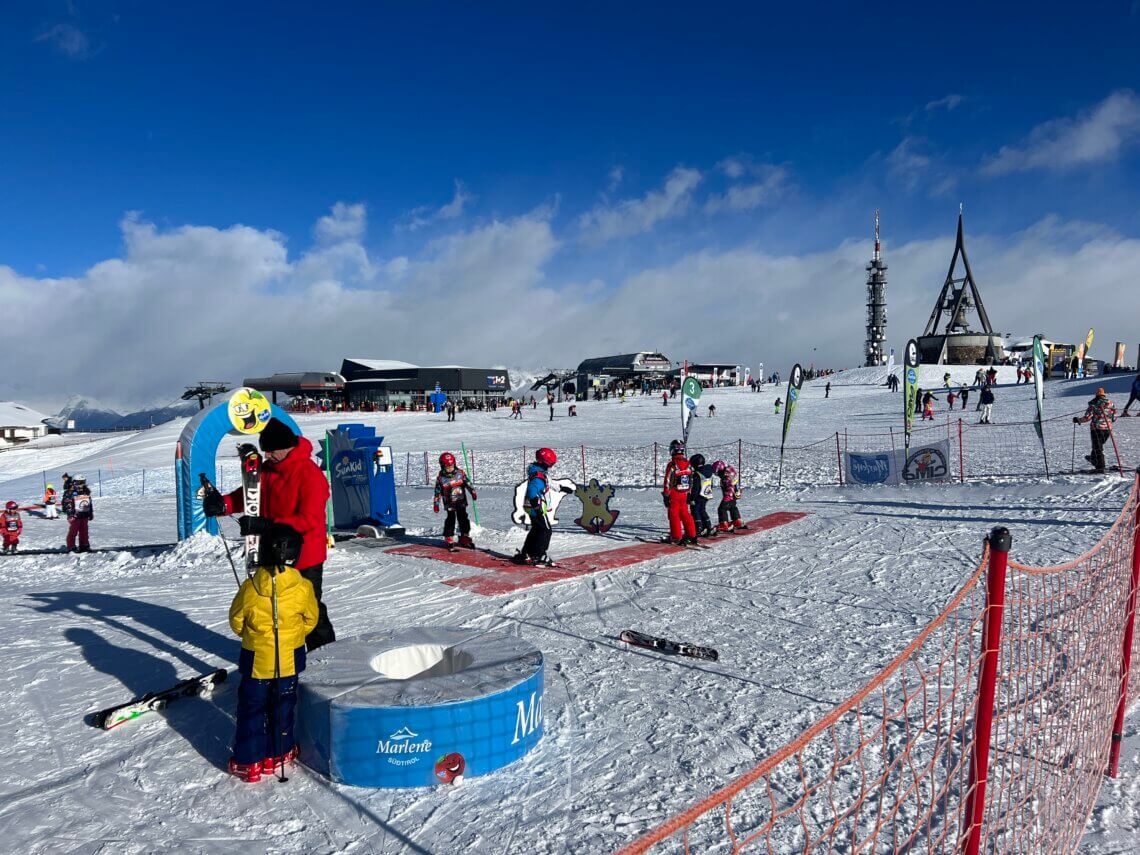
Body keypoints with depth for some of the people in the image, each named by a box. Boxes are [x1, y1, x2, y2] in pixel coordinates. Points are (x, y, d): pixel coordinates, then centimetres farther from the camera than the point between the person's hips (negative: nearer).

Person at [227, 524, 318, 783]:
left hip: (256, 659, 0)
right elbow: (311, 620, -1)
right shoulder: (303, 588, -16)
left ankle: (247, 761, 21)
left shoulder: (249, 588, -16)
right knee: (283, 707, 17)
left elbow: (236, 621, -1)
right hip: (290, 659, 1)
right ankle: (278, 754, 28)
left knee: (251, 708, 14)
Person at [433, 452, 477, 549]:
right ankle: (448, 538, 9)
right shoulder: (440, 478, -4)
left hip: (461, 501, 2)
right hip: (449, 503, -2)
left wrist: (473, 492, 0)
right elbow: (437, 492, 1)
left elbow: (468, 483, 6)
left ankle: (465, 537, 13)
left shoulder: (460, 473, -1)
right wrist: (436, 504, 1)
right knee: (450, 520, -3)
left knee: (463, 518, 4)